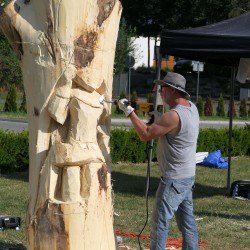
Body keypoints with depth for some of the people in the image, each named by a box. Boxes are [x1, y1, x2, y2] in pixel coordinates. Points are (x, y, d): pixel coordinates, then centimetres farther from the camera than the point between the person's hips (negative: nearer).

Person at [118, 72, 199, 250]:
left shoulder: (173, 115, -24)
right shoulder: (191, 107, 4)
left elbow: (145, 135, -16)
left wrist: (130, 113, -7)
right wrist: (159, 119, 1)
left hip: (174, 179, -9)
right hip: (188, 176, 9)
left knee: (161, 221, -2)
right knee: (187, 220, 12)